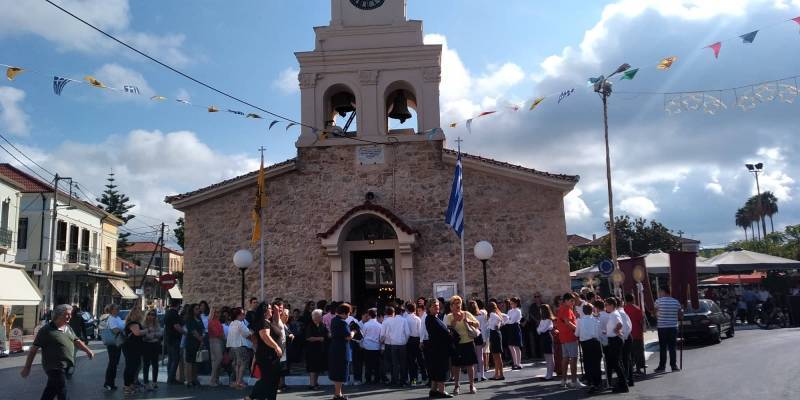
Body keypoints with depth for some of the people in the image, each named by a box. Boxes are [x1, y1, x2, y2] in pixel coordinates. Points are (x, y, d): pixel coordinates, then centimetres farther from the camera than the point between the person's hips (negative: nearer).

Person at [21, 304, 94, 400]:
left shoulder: (68, 328, 10)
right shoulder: (46, 330, -13)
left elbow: (76, 341, 18)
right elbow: (34, 349, -10)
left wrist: (87, 350, 3)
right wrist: (27, 367, -9)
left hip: (66, 366, 7)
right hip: (55, 367, -7)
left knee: (51, 391, 18)